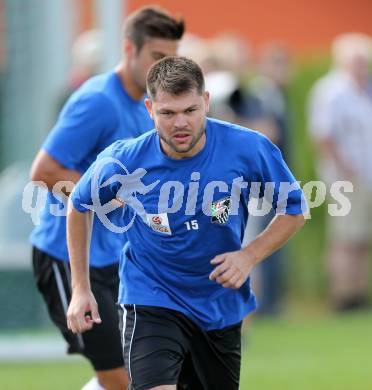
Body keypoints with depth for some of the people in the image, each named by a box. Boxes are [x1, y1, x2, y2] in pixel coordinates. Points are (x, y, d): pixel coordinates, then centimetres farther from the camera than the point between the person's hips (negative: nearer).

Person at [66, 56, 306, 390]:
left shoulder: (249, 149, -17)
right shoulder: (123, 162, -17)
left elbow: (294, 209, -1)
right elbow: (79, 207, 4)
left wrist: (249, 256, -17)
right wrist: (81, 288, 3)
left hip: (222, 308, 3)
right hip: (151, 300, -3)